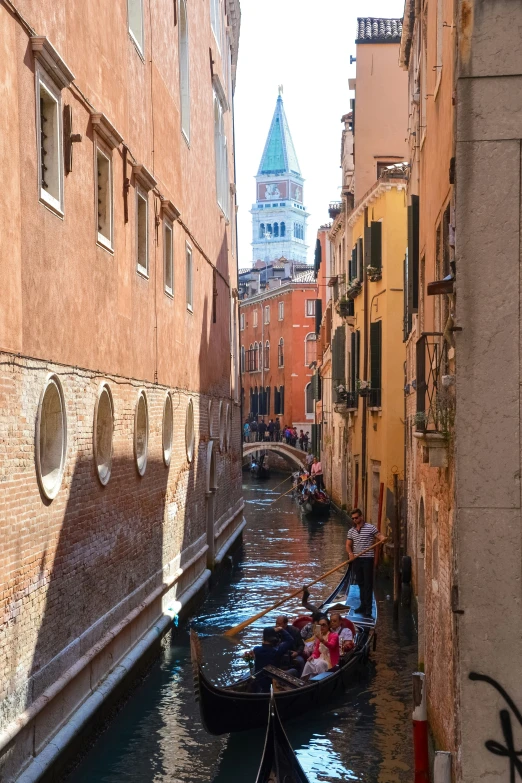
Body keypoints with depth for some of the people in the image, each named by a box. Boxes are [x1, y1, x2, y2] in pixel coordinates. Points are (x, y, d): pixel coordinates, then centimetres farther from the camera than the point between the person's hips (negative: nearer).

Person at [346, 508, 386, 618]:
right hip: (356, 559, 5)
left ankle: (368, 609, -7)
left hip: (368, 559, -5)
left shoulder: (370, 528, -4)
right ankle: (363, 606, 22)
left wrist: (382, 538, -34)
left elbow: (380, 536, -10)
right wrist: (350, 553, -8)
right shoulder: (351, 531, 11)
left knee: (368, 584, -6)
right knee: (361, 583, 13)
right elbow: (348, 545, 12)